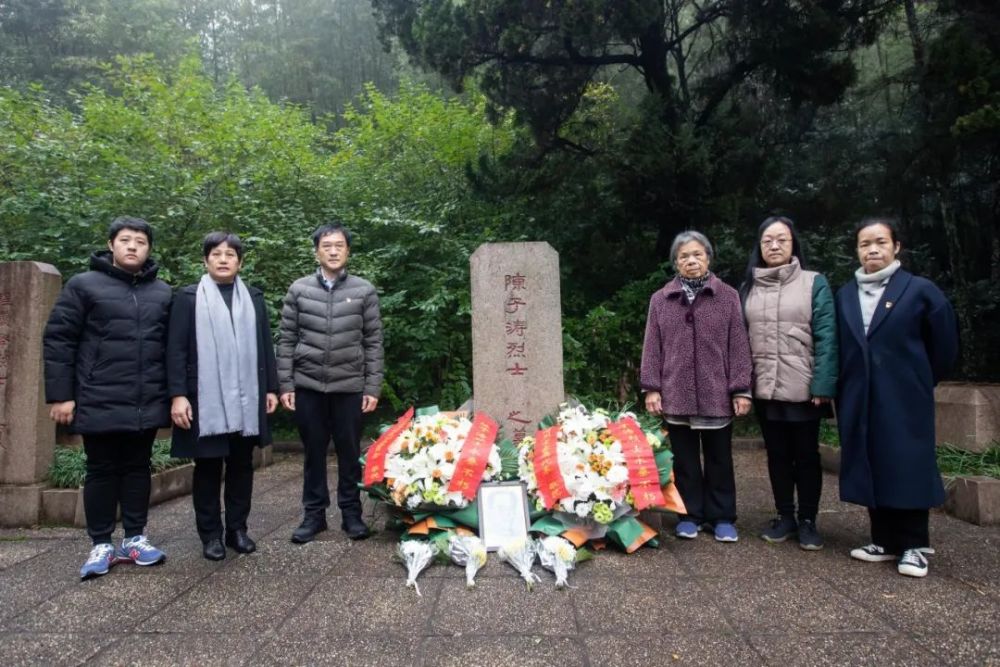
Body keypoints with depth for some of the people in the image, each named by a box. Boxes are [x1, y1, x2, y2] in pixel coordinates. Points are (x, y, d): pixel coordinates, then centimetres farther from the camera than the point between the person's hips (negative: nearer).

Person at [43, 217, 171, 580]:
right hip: (99, 403, -3)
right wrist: (60, 394, -7)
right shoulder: (84, 285, -1)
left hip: (147, 404, 3)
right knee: (102, 471, 8)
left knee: (138, 468, 12)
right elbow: (57, 340, -3)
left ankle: (135, 538, 24)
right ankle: (101, 545, 20)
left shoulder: (163, 292, 9)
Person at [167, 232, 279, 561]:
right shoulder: (188, 297, 3)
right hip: (205, 398, -3)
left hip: (246, 398, 3)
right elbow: (176, 349, -3)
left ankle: (237, 528, 20)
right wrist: (178, 394, -11)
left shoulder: (254, 298, 12)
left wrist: (271, 388, 6)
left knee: (241, 465, 9)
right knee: (208, 467, 6)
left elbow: (265, 346, 11)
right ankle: (210, 533, 17)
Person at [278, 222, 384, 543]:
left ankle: (351, 512, 22)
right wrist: (286, 385, 0)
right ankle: (314, 513, 23)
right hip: (308, 386, 1)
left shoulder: (364, 291, 1)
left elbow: (373, 343, 2)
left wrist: (372, 387, -3)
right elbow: (286, 340, 5)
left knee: (349, 453, 8)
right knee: (314, 452, 10)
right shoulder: (299, 290, 3)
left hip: (349, 387, 0)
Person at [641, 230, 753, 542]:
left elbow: (738, 346, 0)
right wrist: (651, 387, -2)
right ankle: (689, 515, 23)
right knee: (684, 460, 10)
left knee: (719, 459, 10)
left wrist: (741, 389, -4)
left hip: (717, 394, -1)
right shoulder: (660, 300, 6)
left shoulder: (728, 297, 3)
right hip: (676, 395, 1)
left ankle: (722, 517, 23)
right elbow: (652, 347, 5)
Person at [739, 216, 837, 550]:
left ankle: (807, 521, 21)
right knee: (777, 454, 13)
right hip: (765, 388, 3)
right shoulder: (748, 288, 7)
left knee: (806, 455, 8)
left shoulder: (814, 283, -2)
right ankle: (785, 516, 26)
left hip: (803, 389, -3)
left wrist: (823, 385, -14)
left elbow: (826, 336, -7)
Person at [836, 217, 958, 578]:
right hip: (859, 400, 4)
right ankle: (884, 541, 21)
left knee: (908, 469, 2)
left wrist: (922, 381, 7)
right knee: (871, 470, 8)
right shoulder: (844, 295, 8)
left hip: (905, 399, -4)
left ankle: (913, 546, 15)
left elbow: (945, 342, 2)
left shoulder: (920, 289, -4)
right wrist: (841, 390, 5)